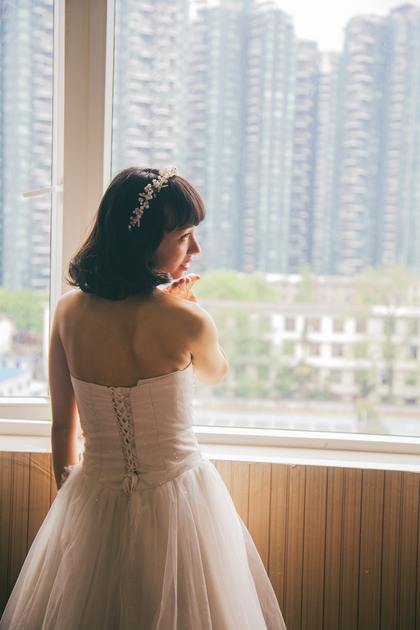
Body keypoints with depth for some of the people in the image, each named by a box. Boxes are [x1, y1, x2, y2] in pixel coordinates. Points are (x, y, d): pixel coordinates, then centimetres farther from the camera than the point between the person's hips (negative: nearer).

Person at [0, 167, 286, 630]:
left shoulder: (68, 311, -9)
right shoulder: (184, 319, -22)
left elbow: (62, 425, 2)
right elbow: (215, 373, 3)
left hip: (92, 503, 4)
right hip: (176, 502, -4)